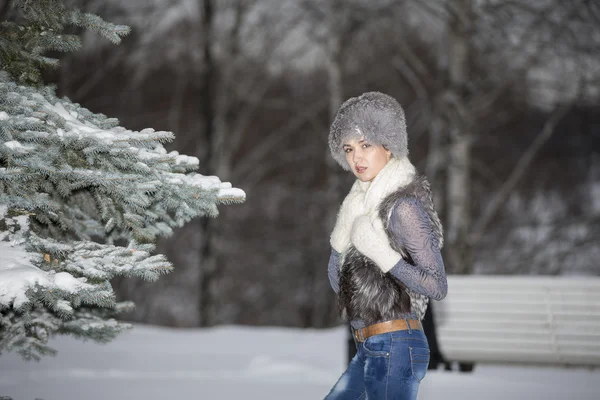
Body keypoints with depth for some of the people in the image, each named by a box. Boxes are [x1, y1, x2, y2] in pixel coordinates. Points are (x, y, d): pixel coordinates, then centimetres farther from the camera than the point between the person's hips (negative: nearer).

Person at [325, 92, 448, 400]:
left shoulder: (403, 205, -13)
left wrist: (382, 253, -21)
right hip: (368, 351, 10)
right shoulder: (365, 202, 12)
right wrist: (341, 238, -2)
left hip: (395, 348, -10)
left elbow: (437, 287, -16)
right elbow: (338, 283, 15)